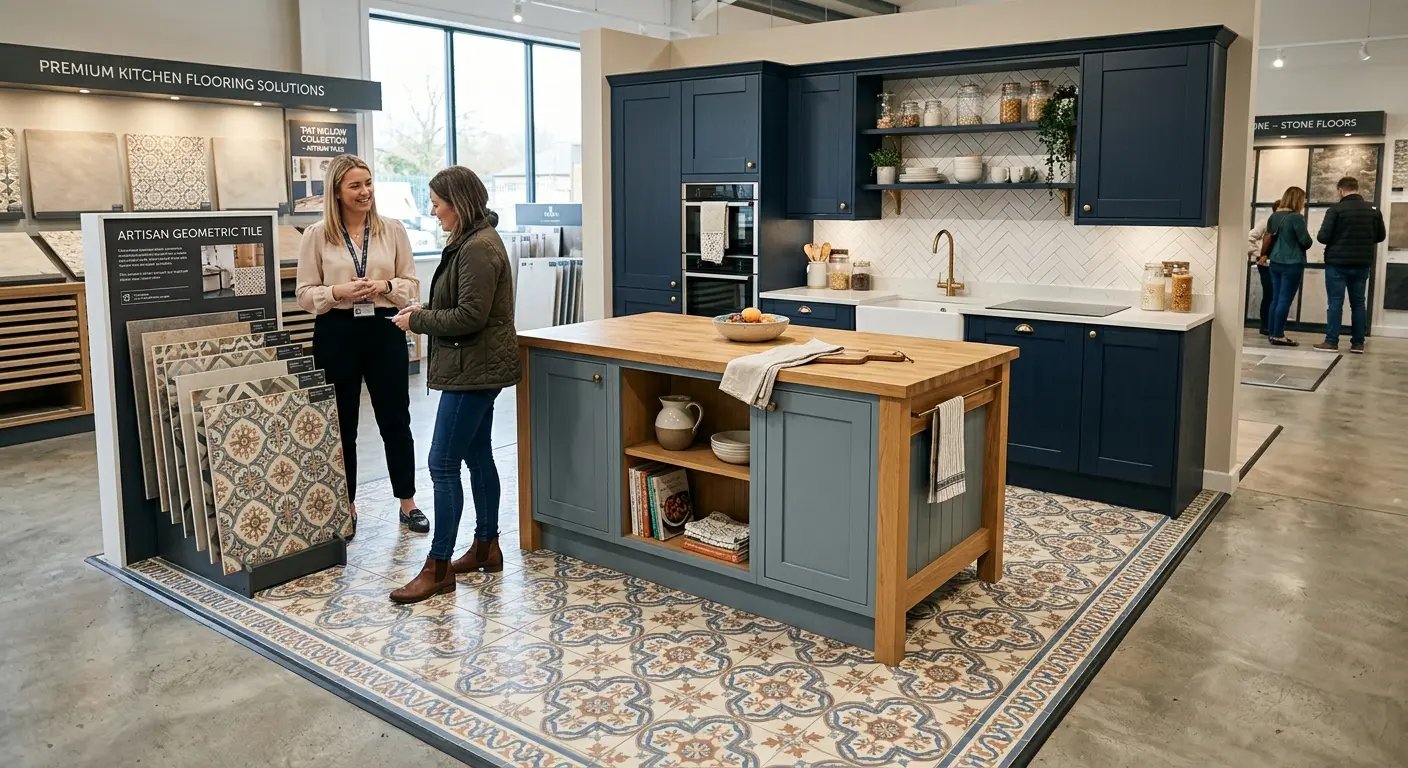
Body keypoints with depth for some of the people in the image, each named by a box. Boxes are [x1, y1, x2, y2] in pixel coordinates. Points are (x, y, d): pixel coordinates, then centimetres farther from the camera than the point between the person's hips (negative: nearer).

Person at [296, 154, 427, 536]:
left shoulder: (393, 230, 2)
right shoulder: (316, 235, -1)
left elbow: (412, 285, 3)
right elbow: (305, 293, 0)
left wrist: (384, 286, -16)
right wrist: (339, 292, -18)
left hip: (385, 331, 1)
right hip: (337, 335, 0)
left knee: (395, 420, 8)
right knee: (341, 424, 9)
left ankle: (408, 503, 21)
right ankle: (346, 507, 23)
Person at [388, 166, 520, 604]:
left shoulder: (479, 248, -18)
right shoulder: (470, 242, 14)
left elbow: (469, 316, -23)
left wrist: (417, 319, -11)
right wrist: (424, 313, 6)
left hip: (474, 370, -11)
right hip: (476, 367, 11)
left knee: (443, 464, -7)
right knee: (477, 455, 16)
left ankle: (438, 568, 0)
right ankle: (486, 547, 27)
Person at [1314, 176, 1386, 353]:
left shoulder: (1336, 209, -11)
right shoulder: (1373, 210, 4)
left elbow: (1323, 237, -15)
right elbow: (1380, 236, 12)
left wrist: (1319, 235, 7)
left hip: (1337, 263, -4)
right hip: (1362, 264, 4)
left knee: (1335, 302, -1)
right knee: (1358, 303, 9)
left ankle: (1331, 342, -2)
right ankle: (1358, 343, 11)